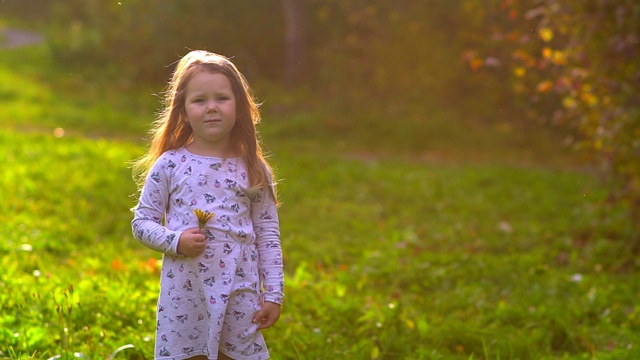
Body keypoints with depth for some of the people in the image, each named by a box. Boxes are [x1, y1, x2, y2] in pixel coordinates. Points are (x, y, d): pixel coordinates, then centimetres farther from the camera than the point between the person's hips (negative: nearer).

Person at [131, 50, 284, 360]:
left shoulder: (254, 171, 2)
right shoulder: (169, 165, 0)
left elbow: (268, 235, 5)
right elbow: (142, 221, 5)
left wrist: (273, 294, 1)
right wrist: (175, 241, -14)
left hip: (239, 295, 0)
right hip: (183, 293, 0)